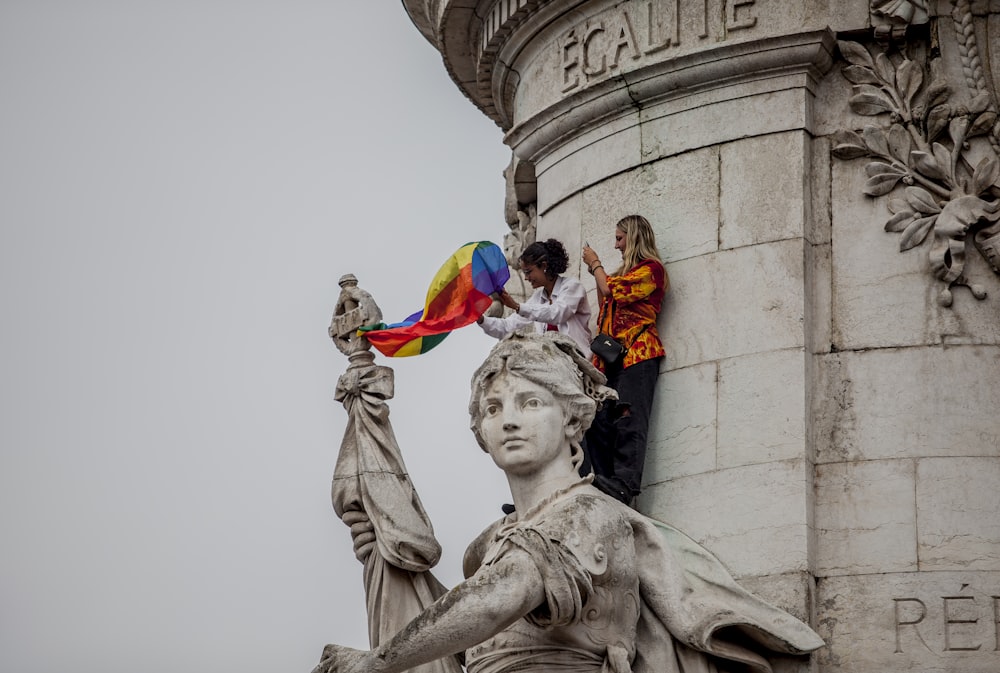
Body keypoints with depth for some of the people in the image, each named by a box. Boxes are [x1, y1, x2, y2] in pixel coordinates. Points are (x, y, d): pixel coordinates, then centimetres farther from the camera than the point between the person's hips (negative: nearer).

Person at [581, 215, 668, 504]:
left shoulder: (651, 268, 1)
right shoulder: (626, 271, 29)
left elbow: (612, 291, -7)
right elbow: (605, 306, 29)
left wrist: (596, 265, 9)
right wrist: (597, 273, 23)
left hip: (637, 351, -9)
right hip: (613, 355, 9)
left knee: (628, 417, -20)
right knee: (600, 420, -5)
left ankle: (625, 483, -31)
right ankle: (602, 480, -11)